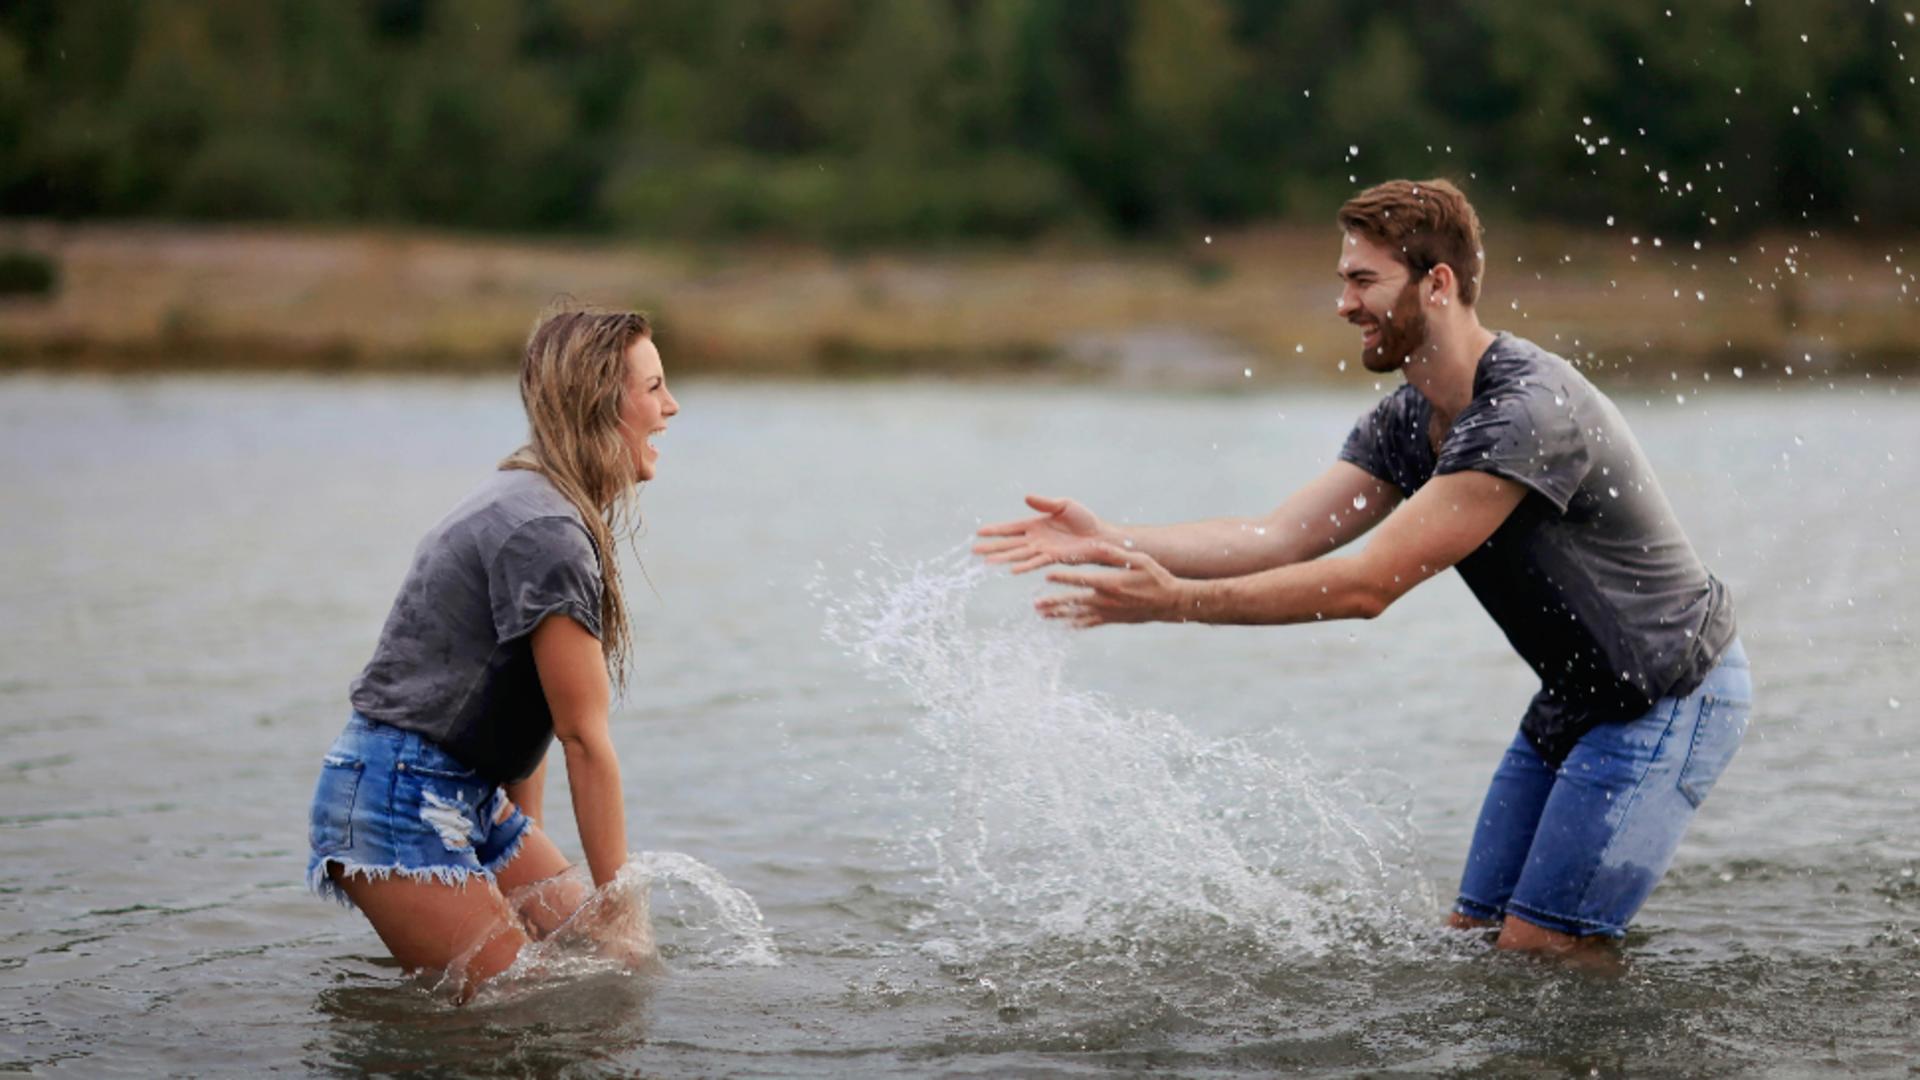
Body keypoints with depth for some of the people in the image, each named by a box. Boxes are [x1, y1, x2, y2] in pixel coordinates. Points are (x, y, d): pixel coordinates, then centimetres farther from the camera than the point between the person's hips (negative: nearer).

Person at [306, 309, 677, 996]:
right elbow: (585, 737, -18)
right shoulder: (546, 532, -20)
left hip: (469, 797, 10)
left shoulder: (532, 504, 12)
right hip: (398, 801, -10)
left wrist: (529, 848, 14)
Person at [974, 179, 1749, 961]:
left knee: (1537, 955, -10)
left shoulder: (1529, 410, -28)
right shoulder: (1405, 423, 2)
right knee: (1472, 937, 9)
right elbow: (1280, 536, -5)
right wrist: (1109, 541, -16)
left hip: (1671, 699, -9)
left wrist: (1176, 601, -31)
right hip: (1576, 698, 9)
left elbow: (1368, 585, -30)